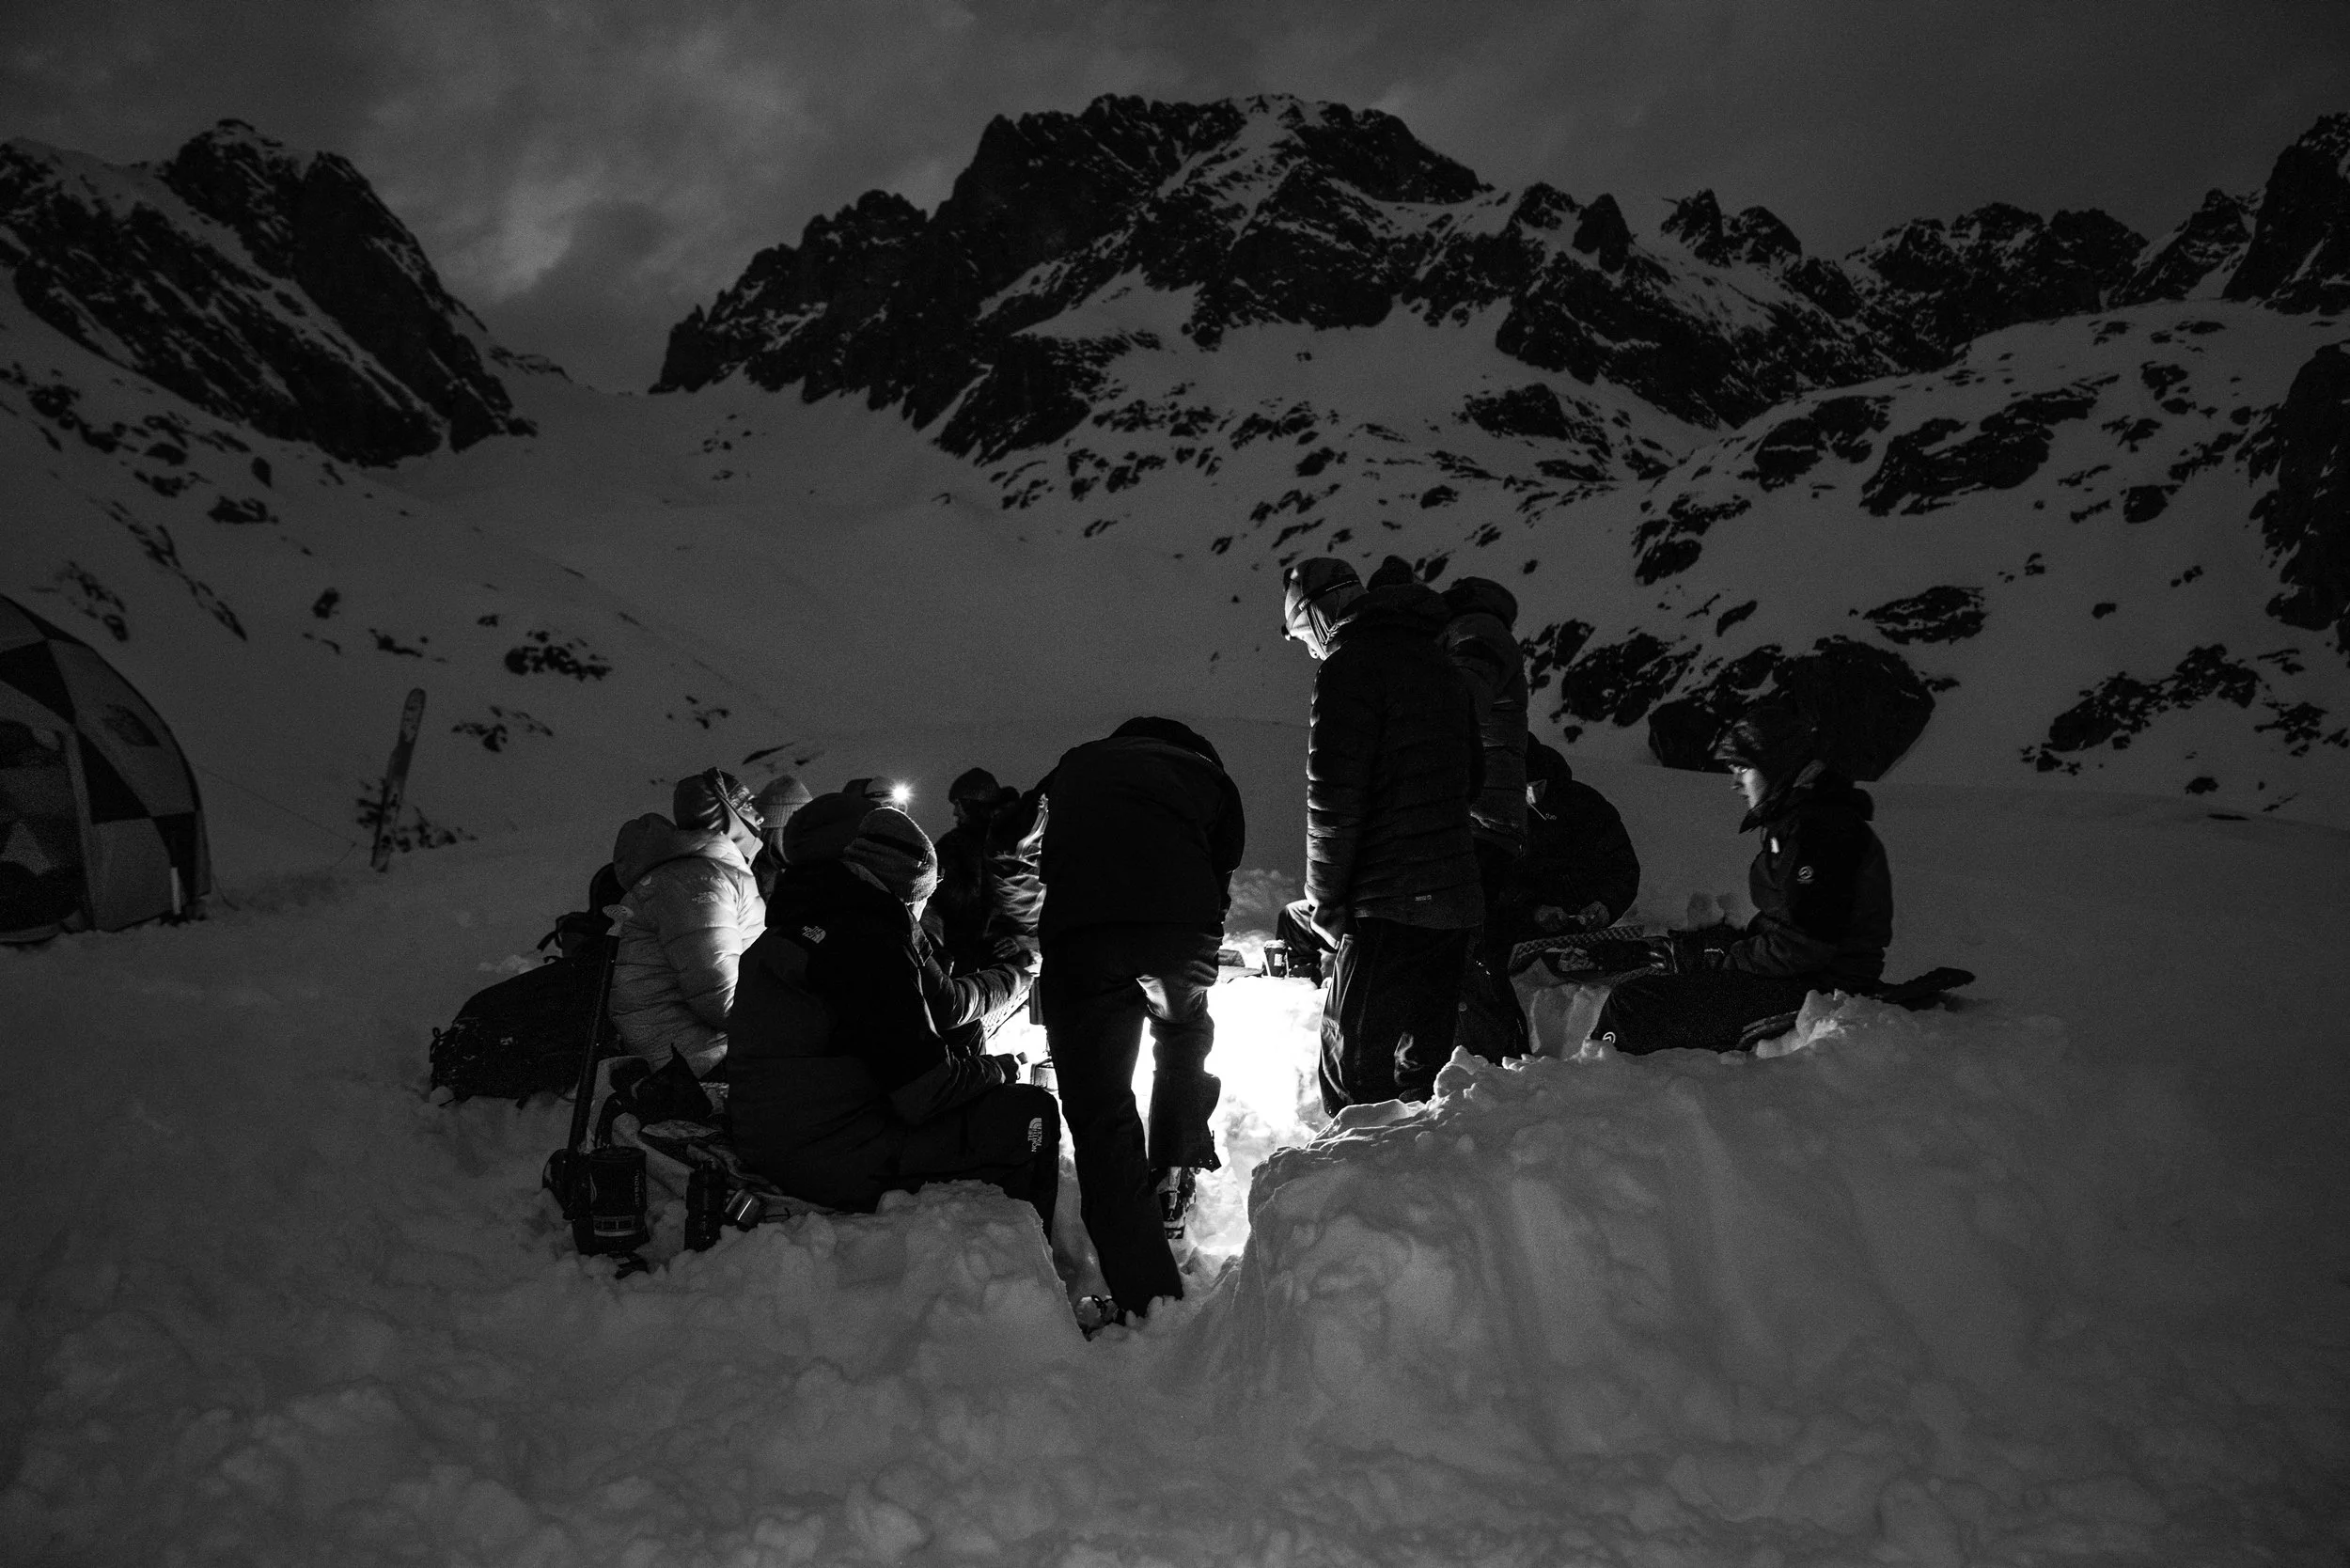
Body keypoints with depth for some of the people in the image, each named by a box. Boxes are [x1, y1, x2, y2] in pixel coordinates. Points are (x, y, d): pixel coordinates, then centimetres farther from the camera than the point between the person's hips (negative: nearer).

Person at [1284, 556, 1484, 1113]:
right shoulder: (1440, 665, 17)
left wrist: (1324, 898, -6)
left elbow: (1333, 795, -15)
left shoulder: (1349, 665, -9)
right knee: (1422, 1069, 16)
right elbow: (1473, 775, 24)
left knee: (1353, 1075, -3)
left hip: (1388, 907, -8)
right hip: (1458, 900, 8)